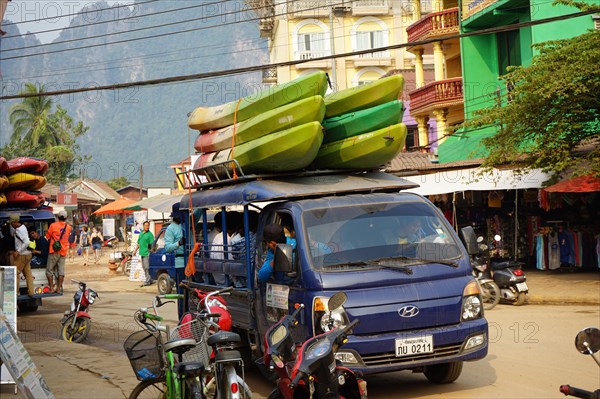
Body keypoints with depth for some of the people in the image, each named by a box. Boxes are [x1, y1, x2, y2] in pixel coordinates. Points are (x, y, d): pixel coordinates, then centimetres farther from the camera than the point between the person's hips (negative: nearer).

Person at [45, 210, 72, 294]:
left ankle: (51, 288, 2)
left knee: (50, 269, 5)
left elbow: (47, 236, 1)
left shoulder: (53, 225, -7)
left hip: (54, 251, -4)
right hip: (63, 251, 4)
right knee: (61, 270, 6)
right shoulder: (68, 227, 5)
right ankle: (59, 288, 5)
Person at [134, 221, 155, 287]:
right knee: (144, 267, 12)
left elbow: (152, 244, -13)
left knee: (147, 267, -9)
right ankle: (150, 280, 20)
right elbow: (138, 243, 25)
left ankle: (147, 281, -6)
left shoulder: (150, 234, -7)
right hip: (142, 253, 8)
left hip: (147, 253, -8)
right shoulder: (141, 233, 16)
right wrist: (135, 250, 21)